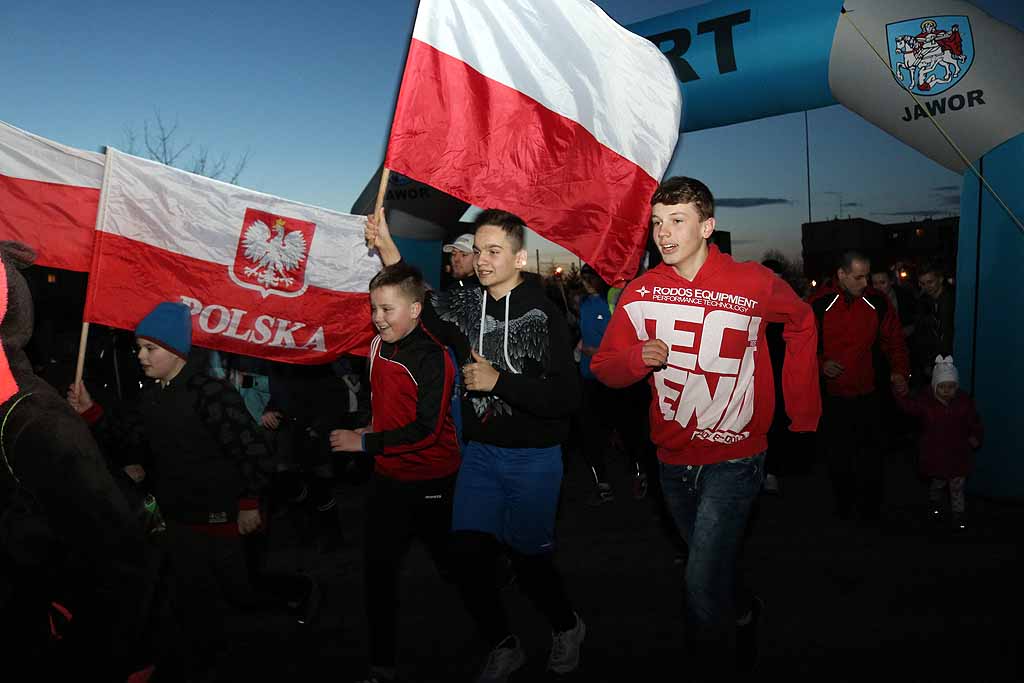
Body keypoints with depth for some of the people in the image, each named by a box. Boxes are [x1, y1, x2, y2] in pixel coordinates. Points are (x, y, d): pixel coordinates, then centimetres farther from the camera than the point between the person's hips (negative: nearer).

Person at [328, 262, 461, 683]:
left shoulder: (432, 358, -21)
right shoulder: (378, 345, 1)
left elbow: (426, 429, -26)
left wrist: (366, 442, -23)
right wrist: (375, 430, 9)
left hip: (430, 479, -6)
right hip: (388, 475, 6)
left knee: (450, 561, 14)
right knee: (379, 568, 7)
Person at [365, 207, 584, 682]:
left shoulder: (543, 314, -15)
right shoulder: (465, 304, 1)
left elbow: (567, 397, -20)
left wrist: (498, 381, -20)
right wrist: (387, 248, 2)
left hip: (532, 458, -5)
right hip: (479, 451, 5)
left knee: (529, 559, 7)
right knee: (467, 558, 4)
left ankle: (567, 627, 40)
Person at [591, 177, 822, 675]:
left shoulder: (754, 283, -13)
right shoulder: (640, 293, -6)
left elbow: (802, 324, 6)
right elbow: (604, 368, -2)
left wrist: (803, 412, 7)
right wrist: (639, 357, -25)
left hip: (733, 460, -4)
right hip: (673, 459, 4)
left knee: (703, 583, -14)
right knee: (713, 567, 26)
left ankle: (715, 668, 11)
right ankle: (746, 613, 57)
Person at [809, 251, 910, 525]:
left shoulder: (878, 302, -2)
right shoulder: (819, 305, -8)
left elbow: (894, 341, 7)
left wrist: (899, 371, -7)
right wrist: (820, 364, -16)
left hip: (868, 394, 1)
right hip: (832, 396, 0)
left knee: (871, 456, 4)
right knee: (838, 455, 11)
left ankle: (871, 509, 18)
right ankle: (843, 504, 29)